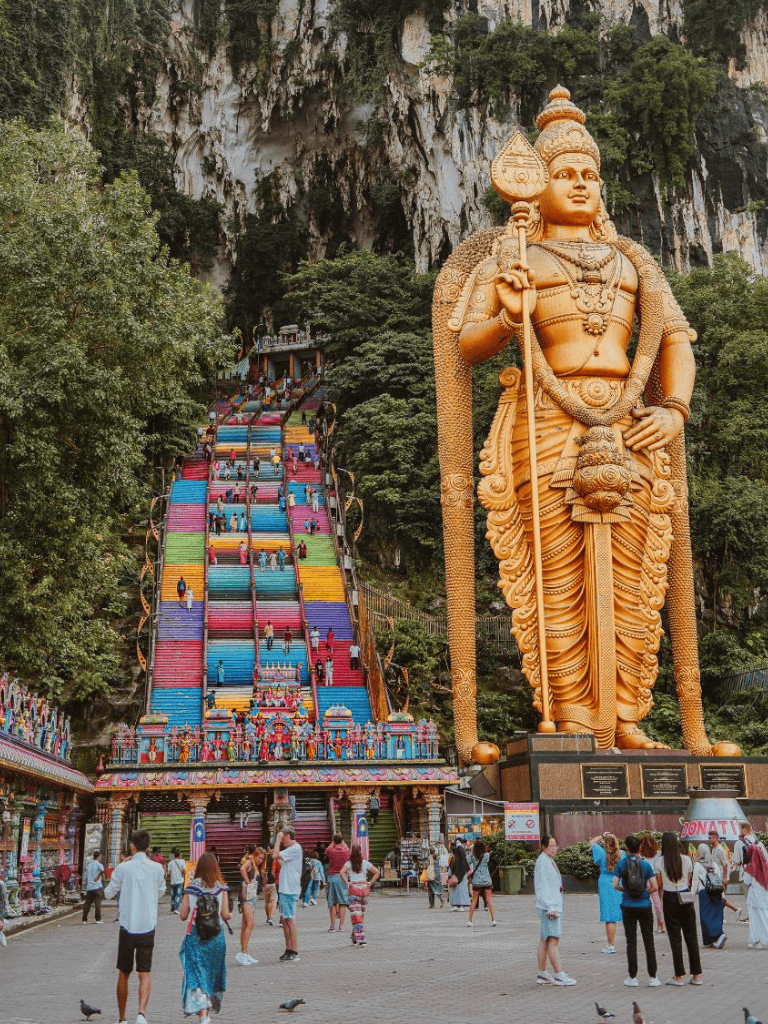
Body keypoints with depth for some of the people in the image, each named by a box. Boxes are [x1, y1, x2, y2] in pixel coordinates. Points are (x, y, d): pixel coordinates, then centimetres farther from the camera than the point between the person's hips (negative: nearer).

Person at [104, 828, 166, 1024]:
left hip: (127, 928, 0)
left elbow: (109, 893, 6)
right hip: (147, 928, 0)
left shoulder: (123, 868, -6)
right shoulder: (157, 868, -1)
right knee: (145, 974, 4)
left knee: (123, 974, 14)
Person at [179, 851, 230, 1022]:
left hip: (195, 935, -2)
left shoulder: (191, 887, -4)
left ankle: (203, 1014, -14)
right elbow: (225, 915, -4)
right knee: (213, 972, 19)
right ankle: (209, 1010, 30)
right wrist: (230, 915, 17)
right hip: (216, 934, 2)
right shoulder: (221, 887, -3)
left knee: (196, 975, -1)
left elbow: (183, 915, -3)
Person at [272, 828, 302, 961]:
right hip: (284, 889, 10)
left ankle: (294, 953, -3)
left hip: (290, 890, -10)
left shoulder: (295, 849, -14)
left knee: (290, 920, -7)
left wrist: (278, 839, -12)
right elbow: (283, 866, 25)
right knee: (284, 919, 13)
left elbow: (275, 855, -21)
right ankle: (289, 950, 19)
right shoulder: (291, 849, 18)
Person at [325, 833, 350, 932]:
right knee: (342, 902, 4)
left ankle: (333, 925, 0)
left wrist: (333, 841, 25)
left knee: (332, 902, 2)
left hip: (332, 876, -1)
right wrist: (342, 840, 32)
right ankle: (341, 924, 1)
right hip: (343, 878, 1)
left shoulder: (330, 851, -6)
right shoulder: (346, 851, -3)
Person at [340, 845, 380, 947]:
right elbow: (377, 872, 2)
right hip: (365, 888, 3)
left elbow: (341, 873, -17)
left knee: (356, 915, -4)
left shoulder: (349, 863, -2)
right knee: (362, 914, 15)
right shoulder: (365, 863, 6)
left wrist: (347, 883, -8)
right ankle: (356, 936, 22)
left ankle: (360, 939, -12)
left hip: (354, 889, -3)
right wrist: (370, 883, 3)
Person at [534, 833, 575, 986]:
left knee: (544, 940, 11)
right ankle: (559, 975, -12)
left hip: (553, 905, 10)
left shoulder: (549, 861, 18)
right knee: (553, 940, -11)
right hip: (549, 906, -10)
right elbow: (543, 887, -18)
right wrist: (550, 907, -21)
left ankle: (542, 974, 14)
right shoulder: (542, 861, -13)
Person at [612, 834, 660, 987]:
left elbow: (615, 885, -10)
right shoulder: (645, 865, -4)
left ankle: (632, 977, 6)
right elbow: (654, 886, -9)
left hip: (628, 907, 0)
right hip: (645, 906, 0)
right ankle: (653, 977, 7)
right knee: (649, 941, 6)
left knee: (631, 942, 5)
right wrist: (646, 891, 11)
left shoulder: (621, 863, -5)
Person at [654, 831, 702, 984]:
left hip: (670, 899, -2)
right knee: (691, 936, 9)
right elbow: (688, 881, 11)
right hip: (686, 899, 2)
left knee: (675, 937, 3)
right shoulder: (686, 860, 0)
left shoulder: (659, 861, -7)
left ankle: (679, 976, 5)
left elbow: (659, 885, -3)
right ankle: (696, 975, 12)